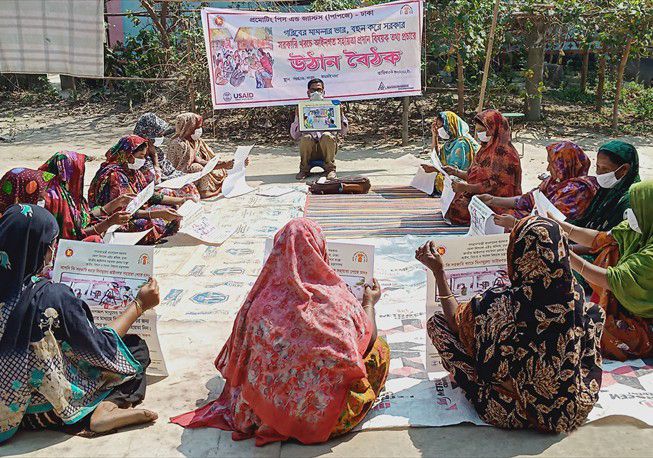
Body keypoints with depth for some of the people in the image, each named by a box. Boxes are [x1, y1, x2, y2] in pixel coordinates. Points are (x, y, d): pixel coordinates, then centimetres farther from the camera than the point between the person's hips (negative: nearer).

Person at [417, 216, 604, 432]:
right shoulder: (575, 295, -15)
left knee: (436, 322, 0)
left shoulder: (500, 304, -27)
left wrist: (439, 272, 0)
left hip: (515, 413, -4)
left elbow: (456, 323, -6)